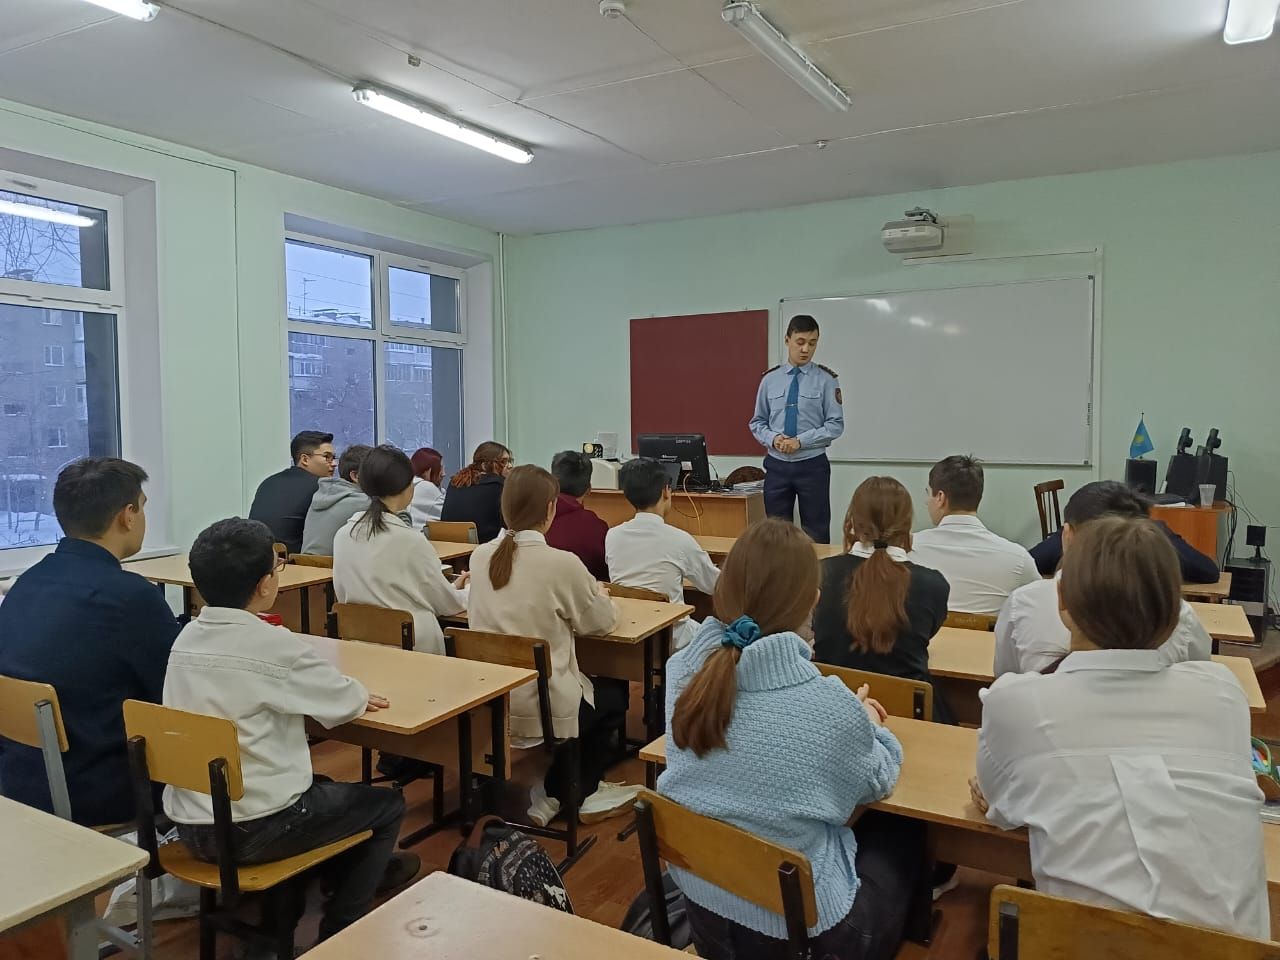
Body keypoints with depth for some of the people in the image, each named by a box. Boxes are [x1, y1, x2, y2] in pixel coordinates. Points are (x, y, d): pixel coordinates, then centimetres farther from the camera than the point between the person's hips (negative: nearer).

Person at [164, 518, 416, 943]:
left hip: (189, 824, 8)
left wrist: (348, 697, 9)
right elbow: (345, 702, -8)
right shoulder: (274, 643, -20)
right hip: (251, 831, -7)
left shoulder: (187, 638, 1)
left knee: (323, 787, 31)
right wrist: (359, 696, 16)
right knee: (387, 804, 13)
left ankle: (361, 873, 45)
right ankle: (338, 928, 21)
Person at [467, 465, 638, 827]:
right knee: (611, 699, 26)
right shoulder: (562, 563, -19)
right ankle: (571, 795, 30)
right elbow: (601, 622, -3)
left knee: (592, 690, 31)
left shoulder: (480, 556, -2)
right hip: (539, 706, -5)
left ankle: (549, 793, 31)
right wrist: (596, 593, 18)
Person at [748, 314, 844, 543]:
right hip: (777, 465, 2)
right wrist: (773, 438, -12)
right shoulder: (770, 379, 4)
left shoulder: (826, 380, -3)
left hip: (812, 466, -2)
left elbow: (835, 425, -7)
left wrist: (800, 441, -18)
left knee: (816, 534, 4)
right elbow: (757, 423, 9)